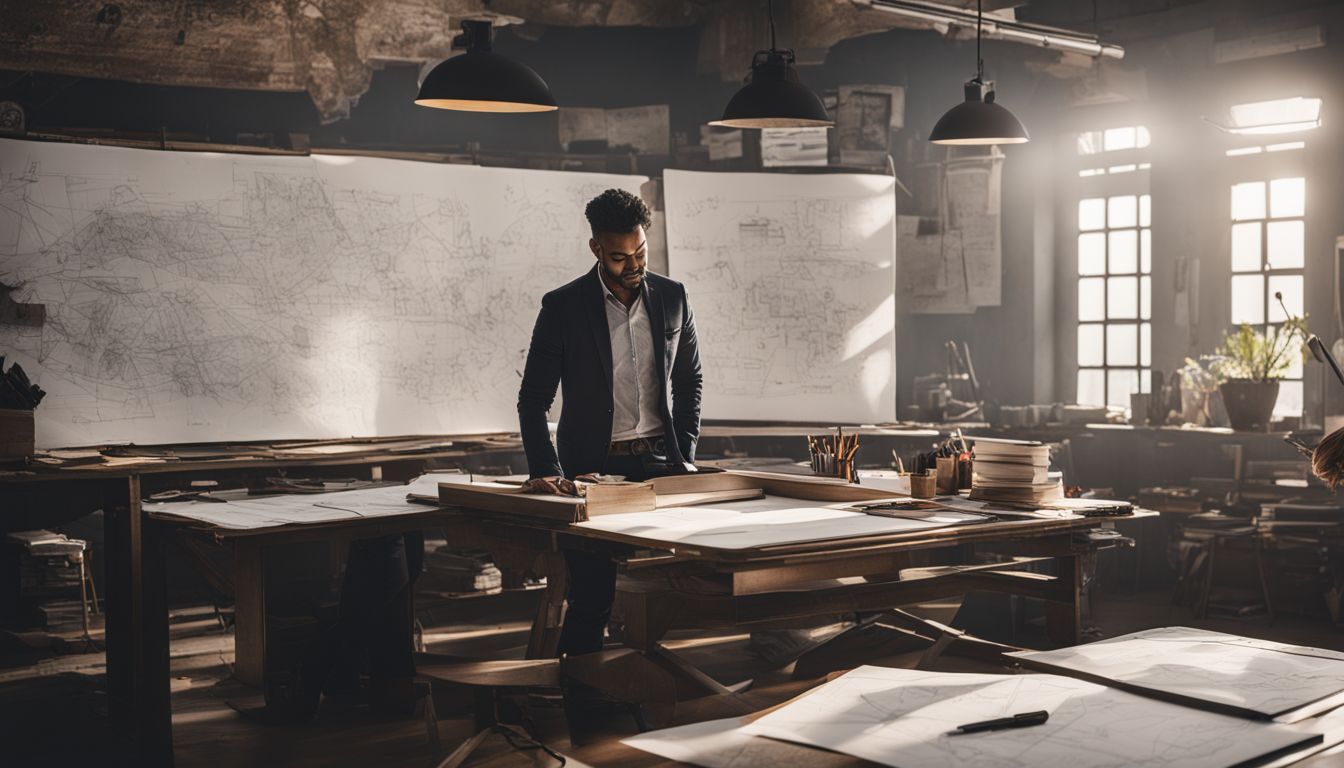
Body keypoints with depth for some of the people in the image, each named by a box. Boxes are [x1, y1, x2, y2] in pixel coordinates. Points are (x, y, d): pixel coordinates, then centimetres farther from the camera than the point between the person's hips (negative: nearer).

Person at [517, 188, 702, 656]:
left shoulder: (672, 297, 5)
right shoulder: (563, 306, -4)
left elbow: (689, 381, 14)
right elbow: (533, 399, -3)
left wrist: (685, 455, 5)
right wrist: (545, 471, -15)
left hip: (659, 463, 3)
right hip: (594, 468, -3)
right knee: (591, 597, -3)